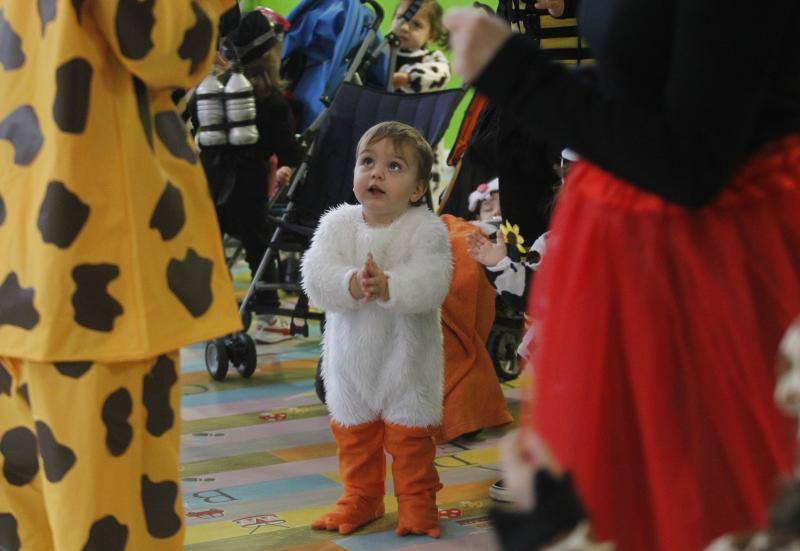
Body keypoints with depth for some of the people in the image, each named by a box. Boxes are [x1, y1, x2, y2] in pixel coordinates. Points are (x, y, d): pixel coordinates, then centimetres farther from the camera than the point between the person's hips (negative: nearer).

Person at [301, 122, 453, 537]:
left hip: (406, 356, -4)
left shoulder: (426, 229, -13)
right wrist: (352, 284, -35)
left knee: (410, 436, 7)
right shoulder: (337, 224, -4)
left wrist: (389, 287, -42)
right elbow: (316, 275, -17)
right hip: (351, 355, 4)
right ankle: (360, 498, 33)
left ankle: (417, 502, 23)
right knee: (353, 434, 16)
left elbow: (431, 282, -26)